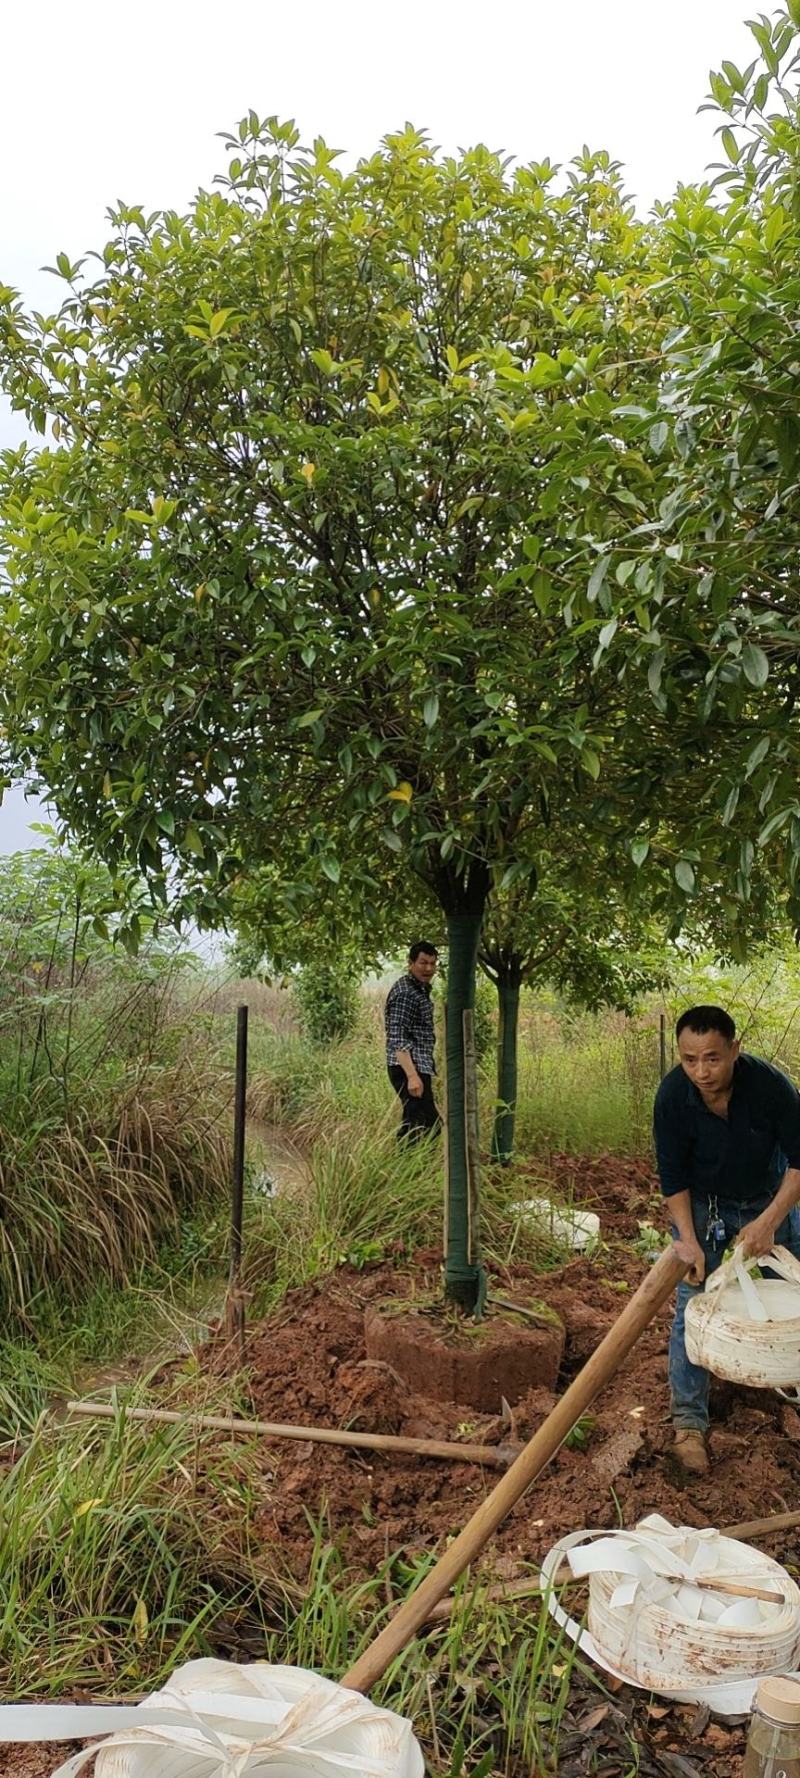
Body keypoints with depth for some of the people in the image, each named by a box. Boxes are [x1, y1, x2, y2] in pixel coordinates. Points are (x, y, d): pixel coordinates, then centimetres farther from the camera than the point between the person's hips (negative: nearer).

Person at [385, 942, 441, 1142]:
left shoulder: (421, 990, 17)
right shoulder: (404, 992, -15)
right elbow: (397, 1039, -21)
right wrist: (412, 1075, -27)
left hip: (419, 1068, 10)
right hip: (408, 1069, -10)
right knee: (427, 1126, -11)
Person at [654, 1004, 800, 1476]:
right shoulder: (673, 1096, -27)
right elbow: (673, 1177, -16)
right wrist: (689, 1240, -24)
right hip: (702, 1203, 0)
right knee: (694, 1305, -6)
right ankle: (690, 1422, 2)